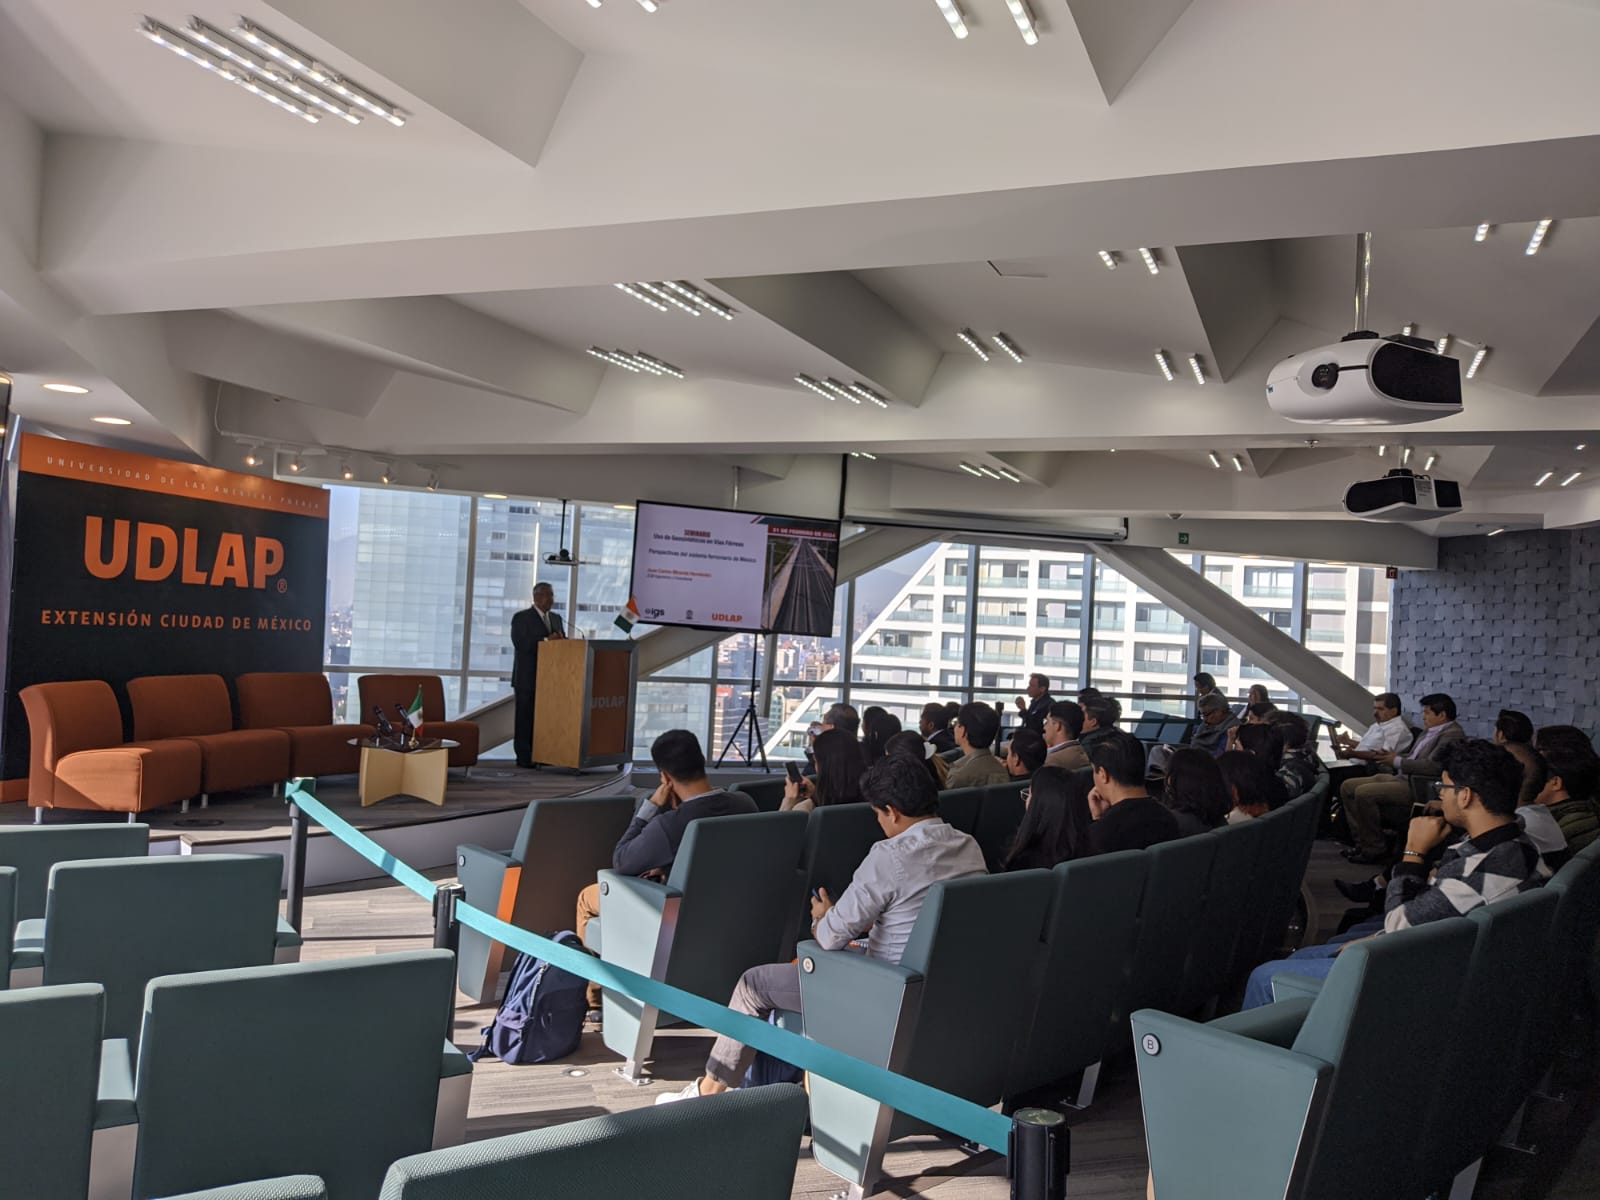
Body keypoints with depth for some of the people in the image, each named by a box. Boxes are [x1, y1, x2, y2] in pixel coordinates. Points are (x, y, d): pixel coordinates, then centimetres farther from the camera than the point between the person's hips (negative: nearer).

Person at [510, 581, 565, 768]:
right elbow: (521, 644, -15)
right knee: (525, 718, -4)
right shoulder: (521, 618, -2)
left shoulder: (556, 618, 18)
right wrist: (547, 640, -22)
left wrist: (561, 640, -9)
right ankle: (524, 757, 0)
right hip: (527, 678, -6)